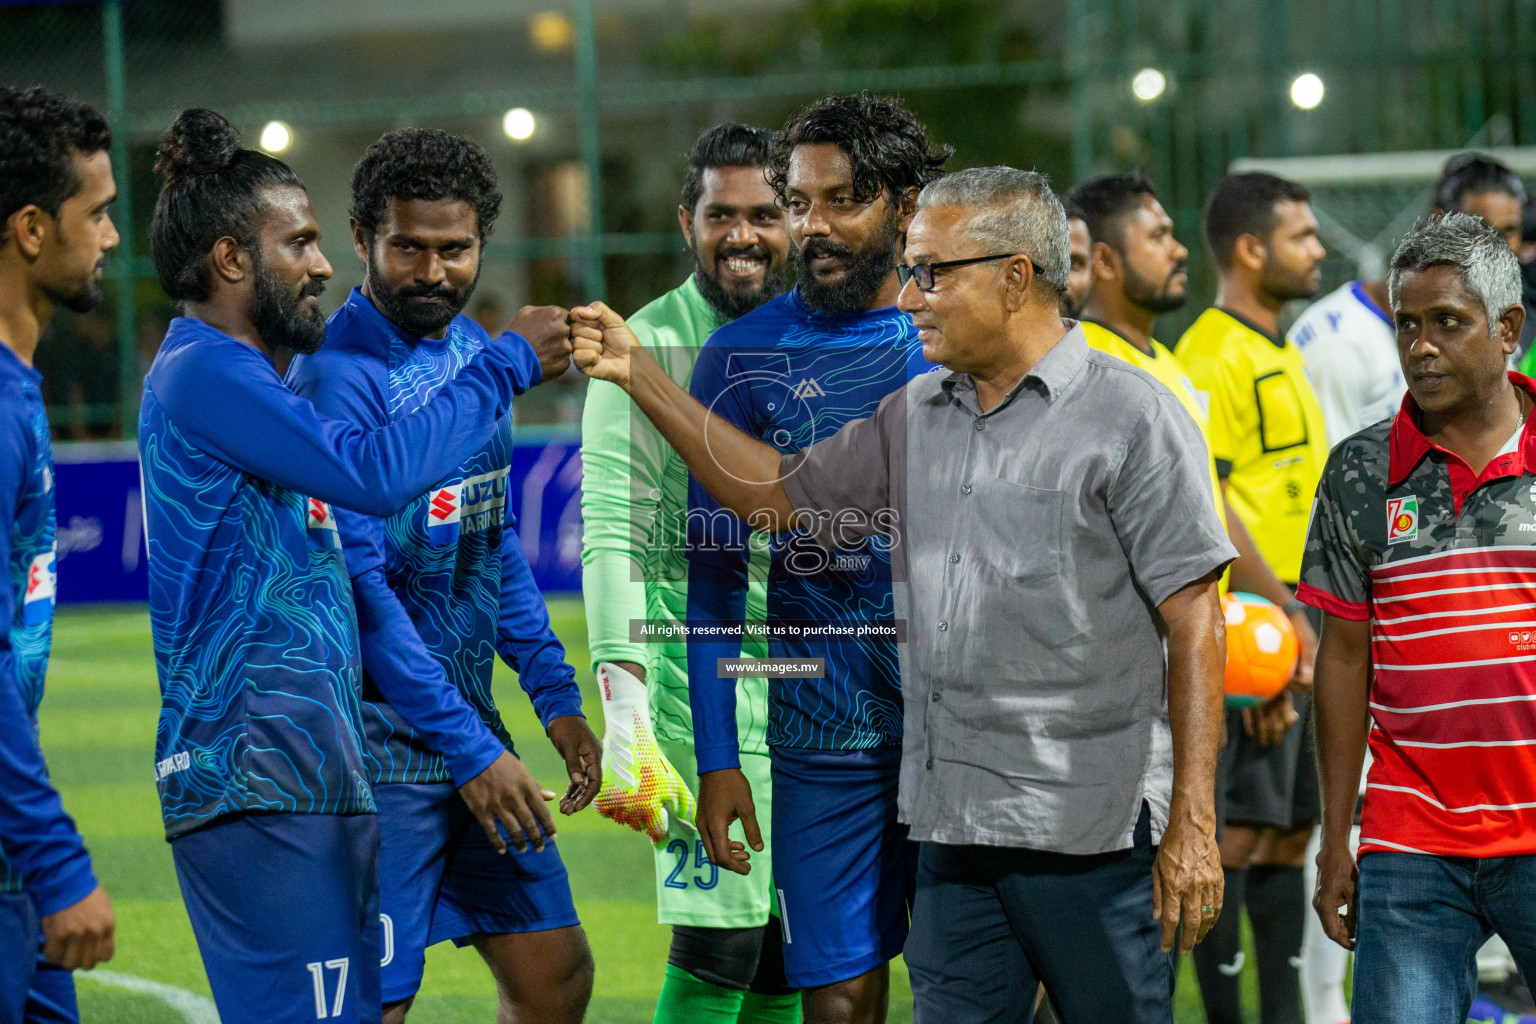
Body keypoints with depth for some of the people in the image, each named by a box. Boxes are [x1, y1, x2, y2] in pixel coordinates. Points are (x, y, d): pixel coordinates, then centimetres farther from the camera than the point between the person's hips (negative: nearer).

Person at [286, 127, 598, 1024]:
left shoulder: (473, 350, 10)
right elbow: (359, 585, -21)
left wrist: (558, 697, 10)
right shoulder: (339, 377, -16)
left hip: (471, 724, 8)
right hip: (379, 745, -8)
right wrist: (470, 750, -21)